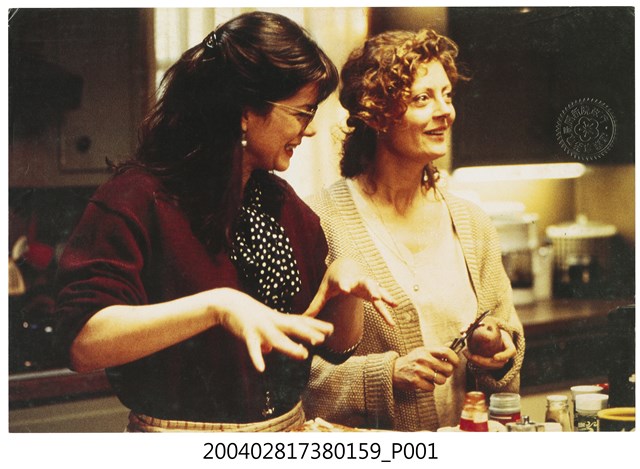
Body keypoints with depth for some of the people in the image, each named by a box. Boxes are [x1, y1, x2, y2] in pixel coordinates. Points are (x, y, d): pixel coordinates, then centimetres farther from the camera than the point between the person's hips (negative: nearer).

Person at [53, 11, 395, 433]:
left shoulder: (284, 204, 8)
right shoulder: (138, 199, -13)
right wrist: (215, 306, -32)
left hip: (290, 428, 4)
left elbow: (336, 344, 10)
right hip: (179, 432, -3)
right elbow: (82, 342, -25)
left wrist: (344, 284, -10)